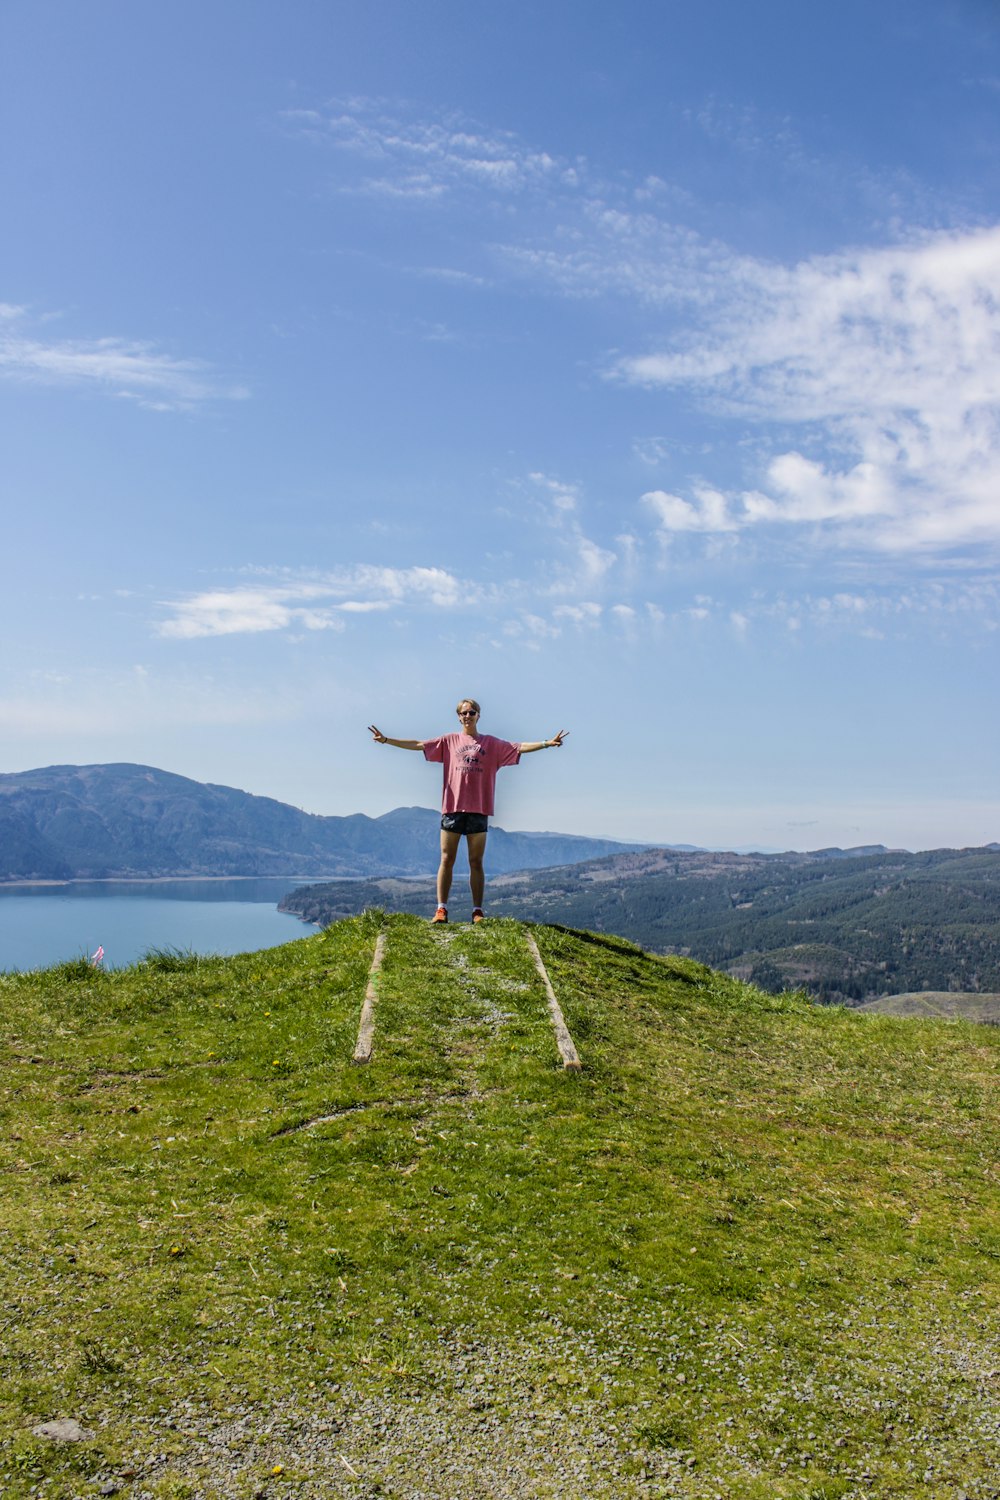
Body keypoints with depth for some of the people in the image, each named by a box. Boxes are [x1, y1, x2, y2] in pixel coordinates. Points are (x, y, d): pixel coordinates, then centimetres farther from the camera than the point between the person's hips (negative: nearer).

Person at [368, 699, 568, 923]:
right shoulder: (448, 741, 8)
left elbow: (520, 747, 2)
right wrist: (386, 740, 0)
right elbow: (417, 744, 6)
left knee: (476, 862, 4)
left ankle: (477, 911, 5)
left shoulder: (492, 744, 9)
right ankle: (441, 909, 1)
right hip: (452, 808, 0)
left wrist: (547, 743, -10)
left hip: (478, 810, 0)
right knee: (447, 860, 0)